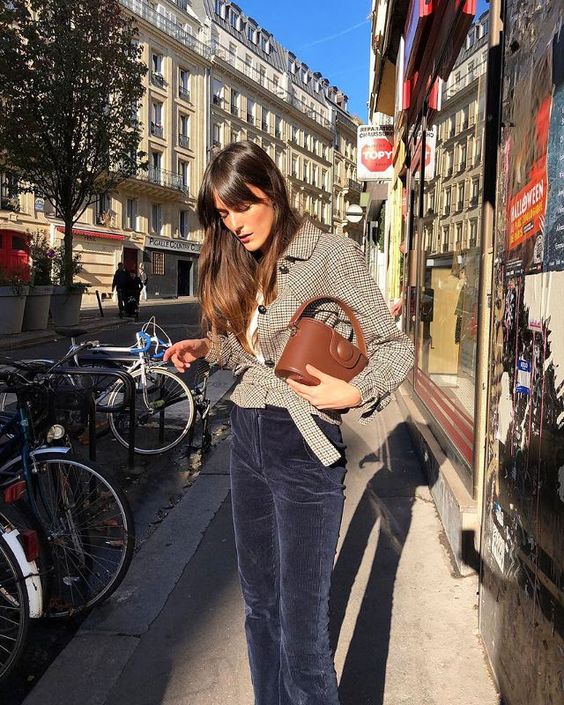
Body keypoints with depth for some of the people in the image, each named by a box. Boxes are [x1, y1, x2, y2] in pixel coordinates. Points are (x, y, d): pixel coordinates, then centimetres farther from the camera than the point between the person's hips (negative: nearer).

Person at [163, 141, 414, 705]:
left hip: (301, 446, -7)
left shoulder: (330, 255, -10)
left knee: (302, 627, 0)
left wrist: (349, 392, -25)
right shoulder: (241, 265, 12)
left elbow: (394, 347, -9)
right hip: (245, 436, 7)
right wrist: (209, 348, 1)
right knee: (260, 605, 19)